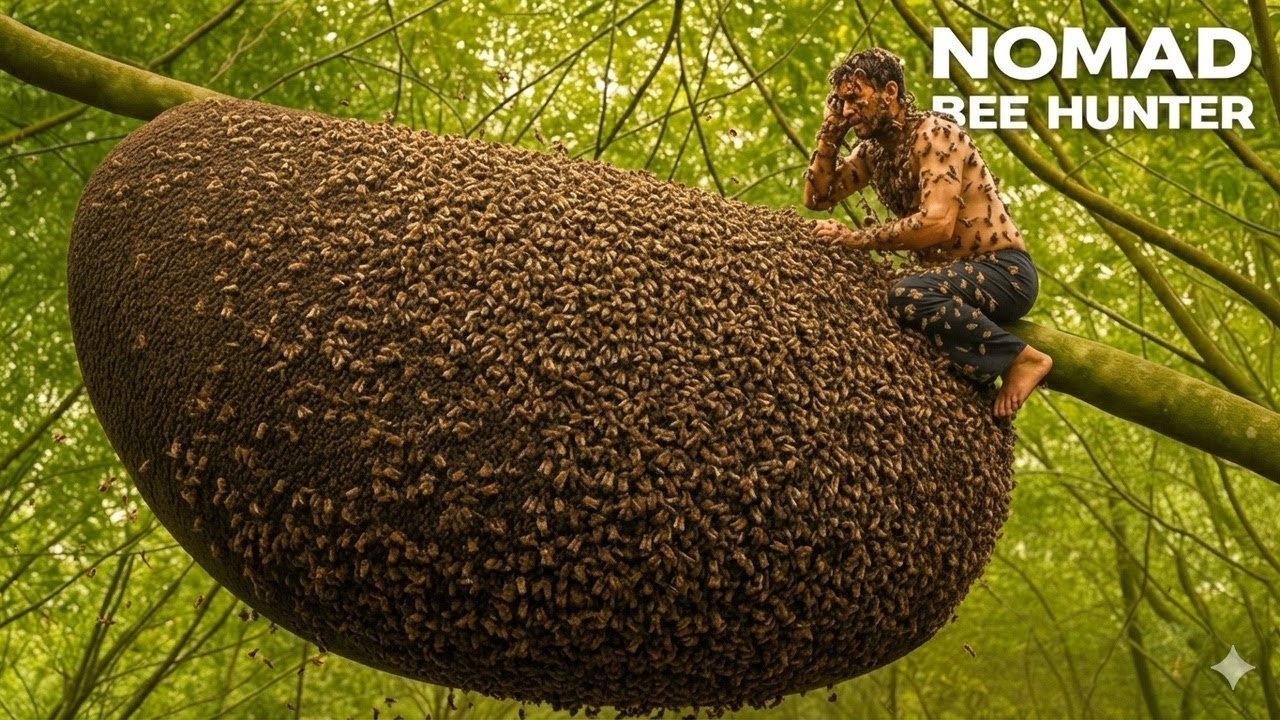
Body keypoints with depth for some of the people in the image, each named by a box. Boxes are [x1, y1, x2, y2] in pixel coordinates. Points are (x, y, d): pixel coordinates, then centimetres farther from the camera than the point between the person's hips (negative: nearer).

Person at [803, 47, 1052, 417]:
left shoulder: (934, 133, -15)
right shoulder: (872, 150, 9)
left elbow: (938, 223, -28)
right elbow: (816, 198, 11)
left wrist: (857, 238, -25)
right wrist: (830, 132, 1)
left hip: (1004, 271, -9)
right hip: (957, 277, 9)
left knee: (908, 296, -33)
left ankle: (1020, 359, -18)